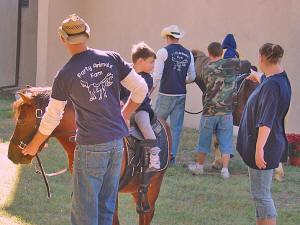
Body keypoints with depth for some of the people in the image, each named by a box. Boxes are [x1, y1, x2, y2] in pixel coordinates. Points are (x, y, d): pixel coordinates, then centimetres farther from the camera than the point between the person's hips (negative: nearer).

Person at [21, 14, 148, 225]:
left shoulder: (65, 75, -10)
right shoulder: (113, 59, -1)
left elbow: (51, 119, -2)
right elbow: (141, 89, 2)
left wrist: (34, 146, 13)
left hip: (91, 146, -5)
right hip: (118, 140, 5)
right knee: (107, 204, 17)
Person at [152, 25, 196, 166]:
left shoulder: (163, 52, -7)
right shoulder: (188, 54, 7)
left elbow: (157, 76, -10)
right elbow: (192, 77, 12)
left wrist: (149, 91, -1)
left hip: (165, 95, -4)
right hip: (181, 95, 4)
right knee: (176, 126, 6)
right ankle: (172, 156, 6)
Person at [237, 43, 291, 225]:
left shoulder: (272, 85, -22)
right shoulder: (280, 78, 10)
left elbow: (266, 121, -28)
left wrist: (259, 148, -31)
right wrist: (256, 75, 59)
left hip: (264, 148, -10)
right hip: (271, 145, 10)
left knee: (261, 194, -7)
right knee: (260, 193, 17)